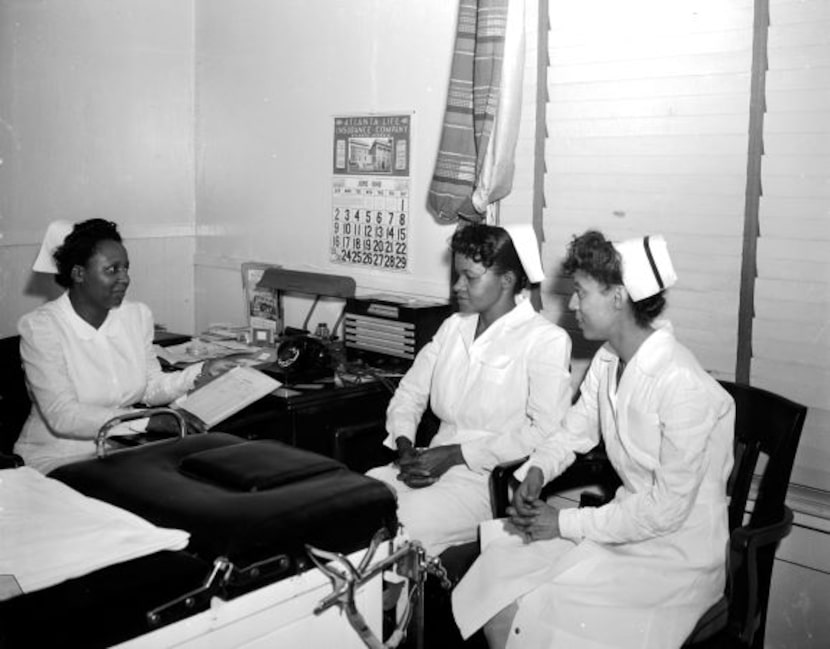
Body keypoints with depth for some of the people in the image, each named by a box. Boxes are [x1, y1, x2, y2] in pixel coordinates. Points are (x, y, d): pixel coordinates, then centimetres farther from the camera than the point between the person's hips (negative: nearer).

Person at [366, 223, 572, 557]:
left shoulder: (546, 339, -5)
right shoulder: (452, 327, 16)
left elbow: (546, 432, -15)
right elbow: (410, 391, 18)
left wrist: (455, 454, -16)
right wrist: (405, 446, -3)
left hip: (492, 479, -6)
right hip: (434, 465, 6)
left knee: (403, 524, -28)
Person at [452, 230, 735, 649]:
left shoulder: (683, 387, -25)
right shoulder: (607, 361, 2)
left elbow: (668, 508, -23)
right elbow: (574, 432, 14)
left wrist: (565, 524, -18)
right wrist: (535, 472, -8)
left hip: (677, 555, -7)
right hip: (623, 525, 7)